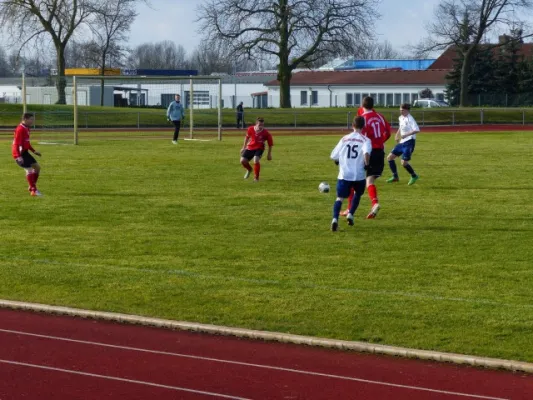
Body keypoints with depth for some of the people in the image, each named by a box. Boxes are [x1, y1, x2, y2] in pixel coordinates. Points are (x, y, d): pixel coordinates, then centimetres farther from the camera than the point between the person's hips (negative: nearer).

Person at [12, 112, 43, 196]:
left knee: (37, 167, 9)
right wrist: (18, 156, -31)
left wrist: (34, 151, 27)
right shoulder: (20, 129, -18)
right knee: (29, 169, -13)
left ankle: (32, 186, 19)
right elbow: (16, 143, -24)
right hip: (20, 154, -10)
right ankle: (33, 190, -7)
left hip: (24, 152, 10)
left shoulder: (26, 128, 13)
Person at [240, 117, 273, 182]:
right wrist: (244, 147, 14)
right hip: (250, 148, 3)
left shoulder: (266, 133, -19)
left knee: (256, 160, -29)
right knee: (242, 160, -9)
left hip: (259, 149, -3)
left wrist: (269, 154, 0)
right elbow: (247, 137, 8)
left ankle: (256, 178, -8)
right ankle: (249, 169, 28)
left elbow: (270, 144, -4)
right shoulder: (250, 129, -13)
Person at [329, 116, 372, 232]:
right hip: (359, 175, -1)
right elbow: (366, 153, -22)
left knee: (340, 197, 0)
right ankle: (350, 214, 13)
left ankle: (335, 219, -24)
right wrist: (367, 164, -5)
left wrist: (340, 163, 29)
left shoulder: (345, 138, 9)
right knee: (357, 194, 27)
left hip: (344, 175, 1)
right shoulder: (365, 140, -1)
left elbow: (334, 157, 8)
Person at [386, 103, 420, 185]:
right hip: (402, 142, 9)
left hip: (409, 142, -9)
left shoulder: (410, 119, -16)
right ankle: (395, 176, 16)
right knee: (390, 157, 5)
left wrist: (406, 135, -29)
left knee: (404, 162, -13)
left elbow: (417, 130, -26)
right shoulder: (401, 118, 10)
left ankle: (414, 176, 11)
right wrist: (397, 135, 13)